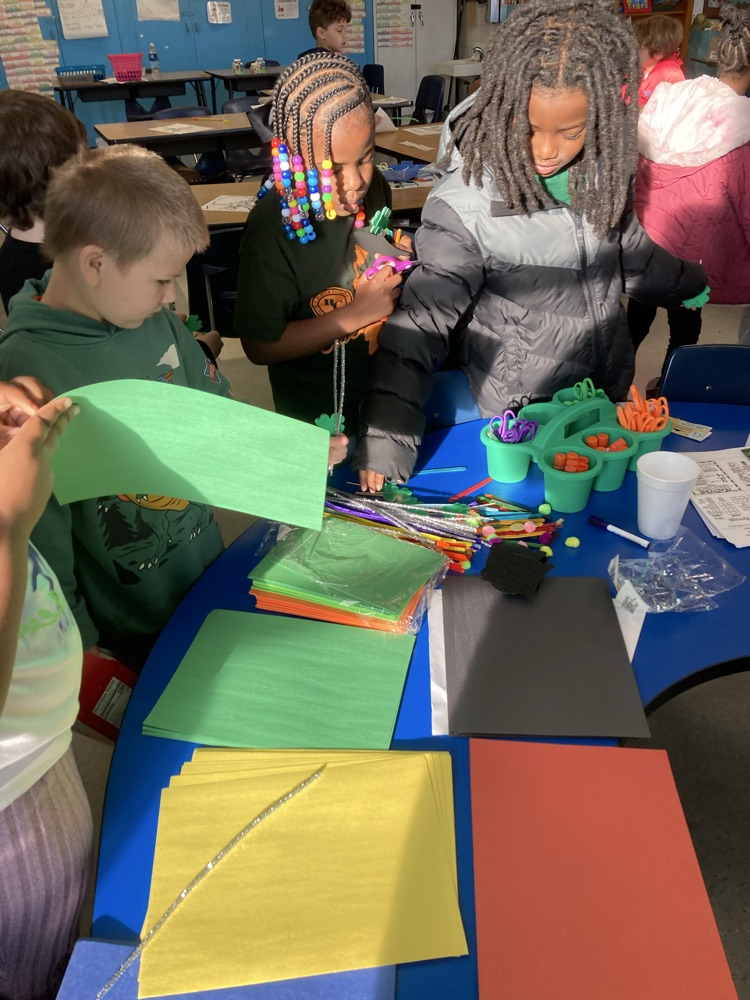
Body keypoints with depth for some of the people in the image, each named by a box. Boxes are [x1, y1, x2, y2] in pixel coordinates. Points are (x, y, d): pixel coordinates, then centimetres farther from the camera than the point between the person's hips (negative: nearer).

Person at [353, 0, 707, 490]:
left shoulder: (602, 175, -8)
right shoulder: (464, 207, -26)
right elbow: (419, 323, -25)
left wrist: (696, 284, 27)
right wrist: (387, 437, -33)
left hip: (611, 392, 6)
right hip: (523, 417, -5)